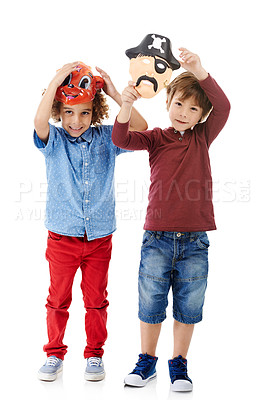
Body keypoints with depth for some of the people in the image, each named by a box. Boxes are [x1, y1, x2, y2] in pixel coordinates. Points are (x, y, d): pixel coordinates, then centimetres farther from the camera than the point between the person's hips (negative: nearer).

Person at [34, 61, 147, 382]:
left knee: (96, 299, 12)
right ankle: (54, 354, 29)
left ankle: (94, 355, 29)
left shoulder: (106, 138, 1)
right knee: (58, 299, 11)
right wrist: (56, 81, -28)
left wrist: (116, 94, -16)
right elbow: (39, 122, -25)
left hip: (99, 237, 1)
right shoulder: (54, 140, -4)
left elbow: (141, 129, -11)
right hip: (62, 236, -1)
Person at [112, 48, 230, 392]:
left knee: (188, 307, 10)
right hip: (157, 237, 0)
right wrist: (126, 106, -29)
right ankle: (147, 362, 30)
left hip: (195, 240, 0)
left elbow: (223, 107, -12)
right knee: (151, 304, 10)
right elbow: (121, 139, -12)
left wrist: (200, 73, -27)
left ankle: (179, 364, 28)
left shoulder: (202, 137, 5)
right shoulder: (156, 138, 4)